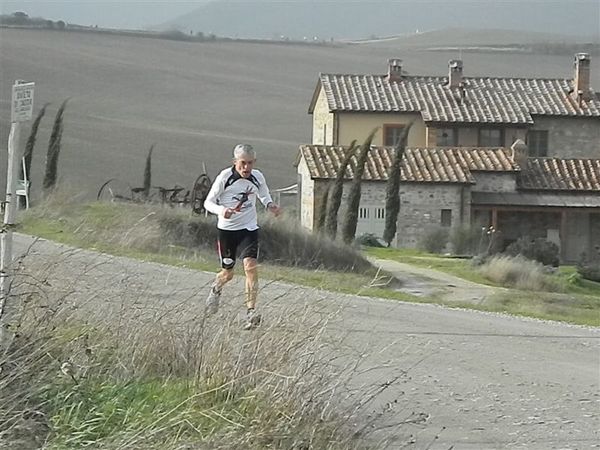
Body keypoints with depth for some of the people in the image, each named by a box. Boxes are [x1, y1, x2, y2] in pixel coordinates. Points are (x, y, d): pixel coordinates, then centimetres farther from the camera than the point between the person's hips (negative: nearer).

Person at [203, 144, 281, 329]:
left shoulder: (257, 177, -3)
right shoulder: (225, 177, -13)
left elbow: (264, 196, 18)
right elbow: (208, 202, -6)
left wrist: (270, 205, -5)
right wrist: (221, 210, -28)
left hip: (249, 229, 1)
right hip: (226, 229, -1)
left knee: (250, 265, -20)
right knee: (228, 273, 10)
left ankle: (251, 312, -19)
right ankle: (216, 288, 48)